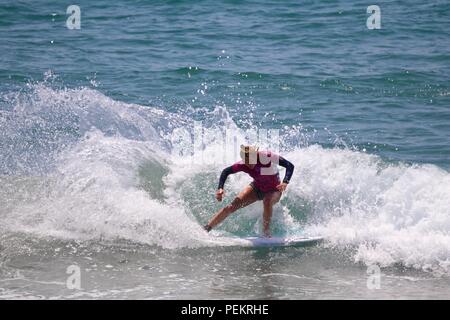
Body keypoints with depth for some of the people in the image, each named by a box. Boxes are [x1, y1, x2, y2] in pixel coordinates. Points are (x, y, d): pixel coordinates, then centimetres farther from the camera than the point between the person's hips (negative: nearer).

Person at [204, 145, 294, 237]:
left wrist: (285, 182, -45)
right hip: (256, 188, 3)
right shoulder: (243, 165, -23)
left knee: (267, 202, -38)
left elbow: (290, 166, -29)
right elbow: (226, 172, -8)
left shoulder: (268, 156, -33)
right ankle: (207, 227, -6)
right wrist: (220, 188, -23)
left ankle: (266, 232, -20)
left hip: (273, 190, -3)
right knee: (234, 205, -12)